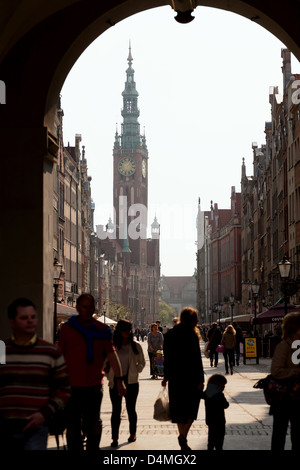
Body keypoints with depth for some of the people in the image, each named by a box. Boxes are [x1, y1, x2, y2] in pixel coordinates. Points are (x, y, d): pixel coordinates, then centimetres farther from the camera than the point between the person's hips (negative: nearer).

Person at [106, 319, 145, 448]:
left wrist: (135, 371, 1)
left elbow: (142, 362, 14)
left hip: (131, 382, 1)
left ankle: (133, 433, 26)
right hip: (115, 382, 0)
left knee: (131, 409, 8)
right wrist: (109, 376, 0)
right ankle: (115, 438, 1)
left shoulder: (136, 346, 4)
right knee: (116, 410, -2)